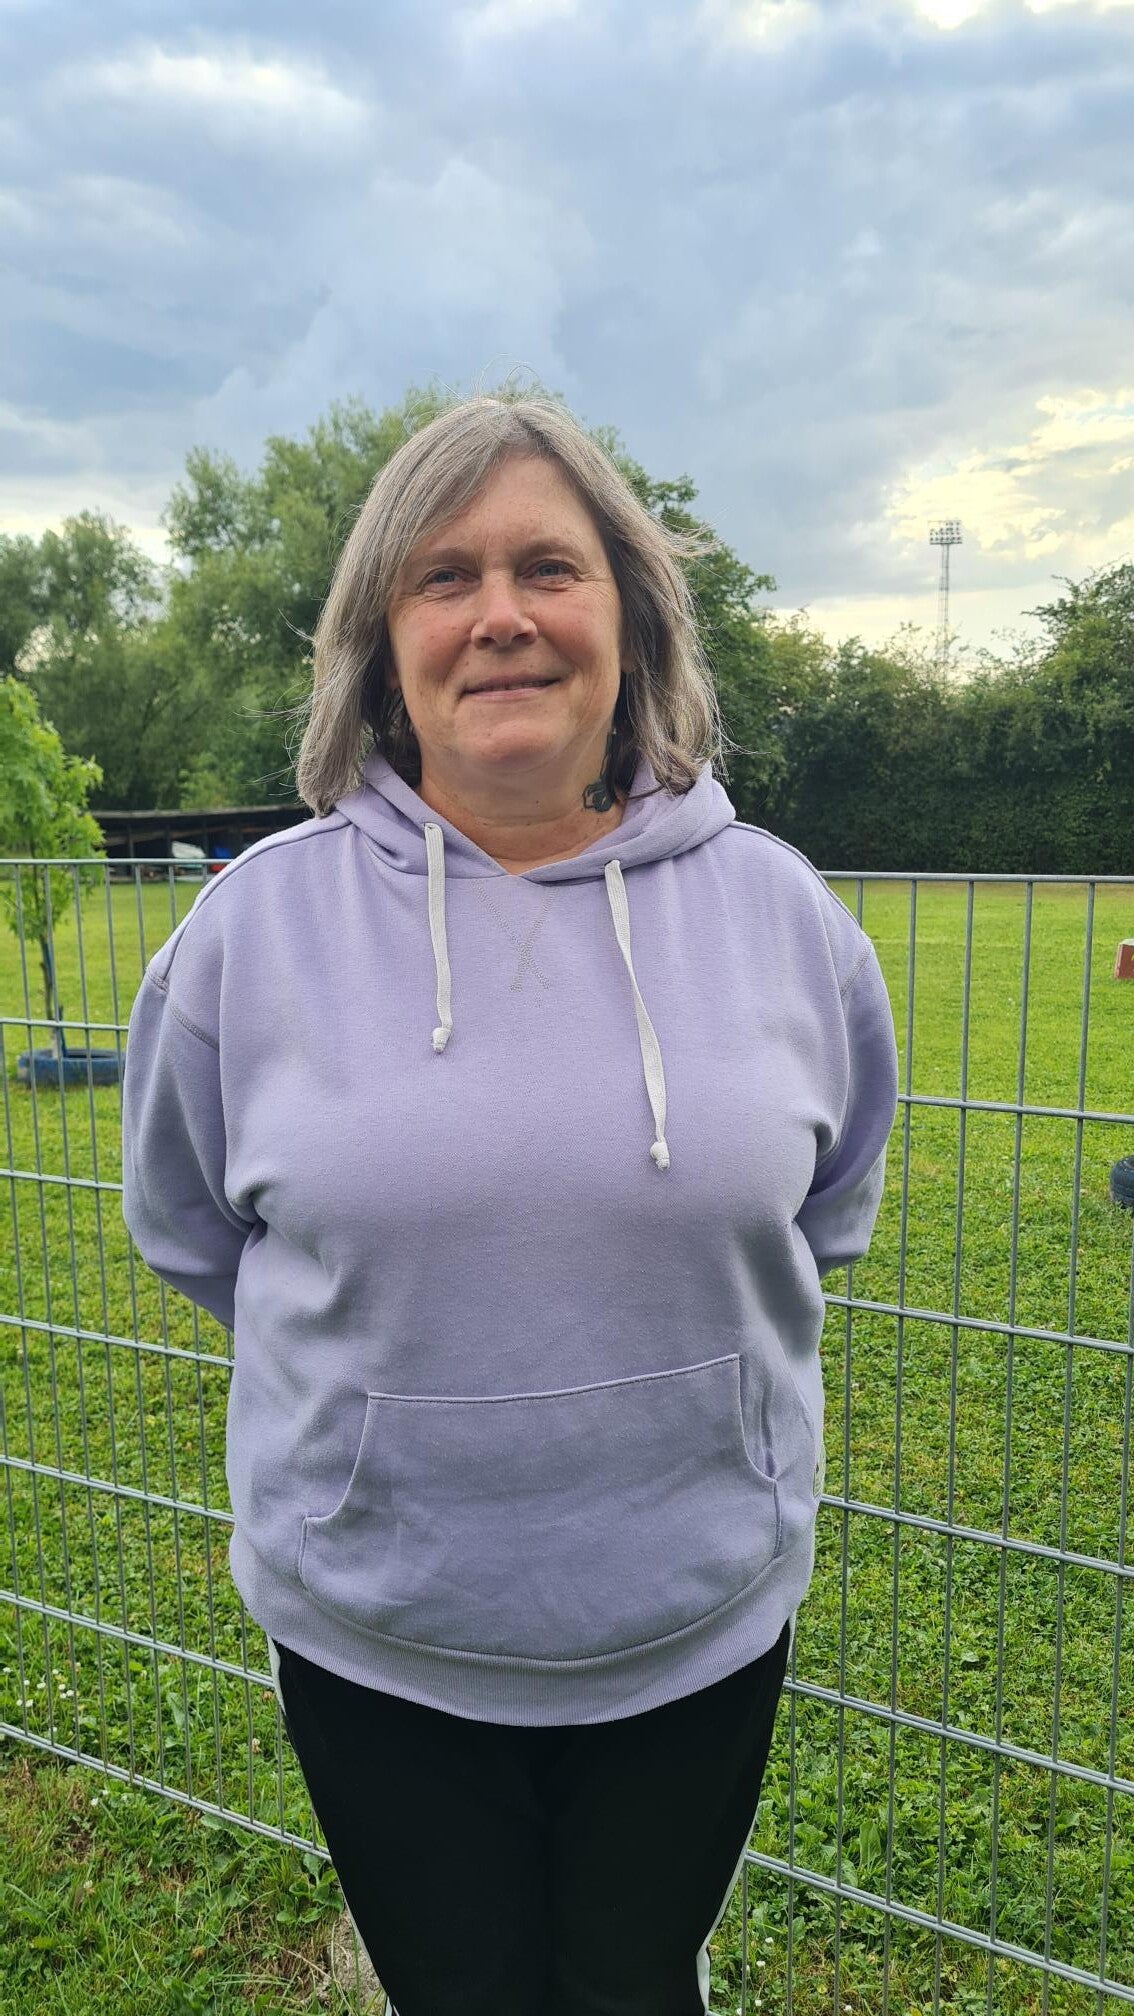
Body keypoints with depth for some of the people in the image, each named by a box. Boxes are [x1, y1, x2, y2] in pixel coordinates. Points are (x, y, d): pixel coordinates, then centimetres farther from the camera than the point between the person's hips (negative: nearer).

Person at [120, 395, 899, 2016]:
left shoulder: (776, 906, -7)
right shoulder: (258, 922, -11)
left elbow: (829, 1210, 10)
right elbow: (188, 1232, 4)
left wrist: (683, 1329, 6)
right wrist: (396, 1340, 4)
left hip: (701, 1626, 2)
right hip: (371, 1642, -1)